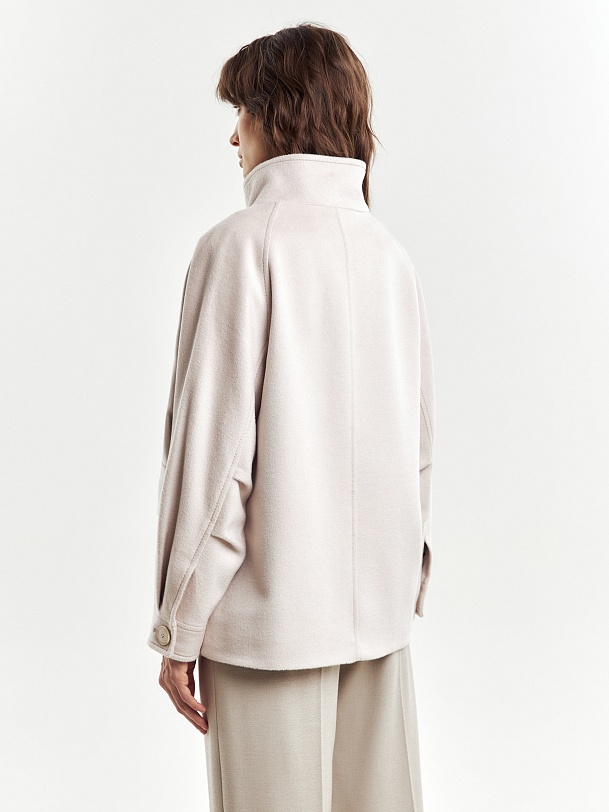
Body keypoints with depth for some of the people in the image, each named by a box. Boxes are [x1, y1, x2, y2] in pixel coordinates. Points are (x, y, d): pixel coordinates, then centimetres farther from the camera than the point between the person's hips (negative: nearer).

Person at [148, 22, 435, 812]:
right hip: (379, 603, 6)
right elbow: (419, 444, 8)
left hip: (270, 608, -5)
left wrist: (178, 628, -6)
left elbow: (213, 450, -15)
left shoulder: (242, 244, -11)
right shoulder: (391, 254, 6)